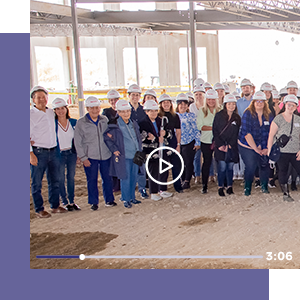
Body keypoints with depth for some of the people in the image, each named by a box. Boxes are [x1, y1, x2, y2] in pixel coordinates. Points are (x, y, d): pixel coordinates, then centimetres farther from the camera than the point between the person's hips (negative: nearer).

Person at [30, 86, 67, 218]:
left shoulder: (51, 112, 11)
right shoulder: (31, 114, -6)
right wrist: (31, 154, -16)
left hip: (53, 151, 6)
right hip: (38, 152, -6)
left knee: (55, 180, 13)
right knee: (37, 183, 2)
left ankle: (55, 206, 26)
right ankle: (39, 209, 13)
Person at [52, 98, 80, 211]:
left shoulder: (73, 122, 2)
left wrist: (78, 155, 7)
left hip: (71, 153, 3)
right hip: (59, 155, -3)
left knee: (71, 177, 10)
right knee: (61, 179, 4)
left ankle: (72, 201, 21)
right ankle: (65, 202, 17)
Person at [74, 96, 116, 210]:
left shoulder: (104, 120, 6)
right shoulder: (81, 122, -4)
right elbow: (77, 142, -4)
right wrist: (83, 157, -7)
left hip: (106, 155, 3)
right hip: (90, 157, -3)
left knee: (107, 178, 9)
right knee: (92, 180, 3)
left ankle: (109, 199, 25)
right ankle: (94, 202, 18)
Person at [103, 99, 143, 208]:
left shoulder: (133, 123, 9)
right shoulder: (115, 126, -9)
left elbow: (138, 138, 21)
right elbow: (106, 138, -2)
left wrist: (139, 150, 14)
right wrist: (114, 150, -7)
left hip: (135, 156, 6)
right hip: (124, 157, -5)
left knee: (134, 178, 12)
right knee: (125, 178, -1)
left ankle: (132, 197, 27)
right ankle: (126, 199, 14)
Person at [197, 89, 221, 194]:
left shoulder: (220, 111, 5)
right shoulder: (202, 111, 5)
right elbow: (199, 126, -3)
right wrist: (213, 128, -13)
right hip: (206, 141, 0)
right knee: (207, 162, 2)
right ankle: (204, 185, 11)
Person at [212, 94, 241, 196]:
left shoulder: (237, 118, 9)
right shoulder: (219, 116, 2)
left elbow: (237, 134, 7)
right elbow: (215, 131, 0)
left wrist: (229, 145, -6)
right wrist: (220, 145, -8)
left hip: (232, 147, 2)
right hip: (220, 146, -2)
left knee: (230, 167, 3)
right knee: (222, 167, -10)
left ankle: (229, 187, 15)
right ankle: (220, 187, 2)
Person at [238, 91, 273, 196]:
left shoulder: (269, 115, 3)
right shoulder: (248, 114, -9)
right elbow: (246, 133, -14)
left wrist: (267, 148, -5)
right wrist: (256, 149, -15)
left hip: (263, 148, 4)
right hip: (247, 146, -3)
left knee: (265, 166, -2)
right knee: (251, 166, -11)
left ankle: (264, 187, 21)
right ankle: (247, 188, 11)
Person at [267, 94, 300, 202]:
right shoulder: (278, 119, -3)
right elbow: (271, 136, -3)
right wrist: (269, 151, -6)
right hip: (281, 152, -3)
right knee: (283, 173, 6)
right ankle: (286, 194, 20)